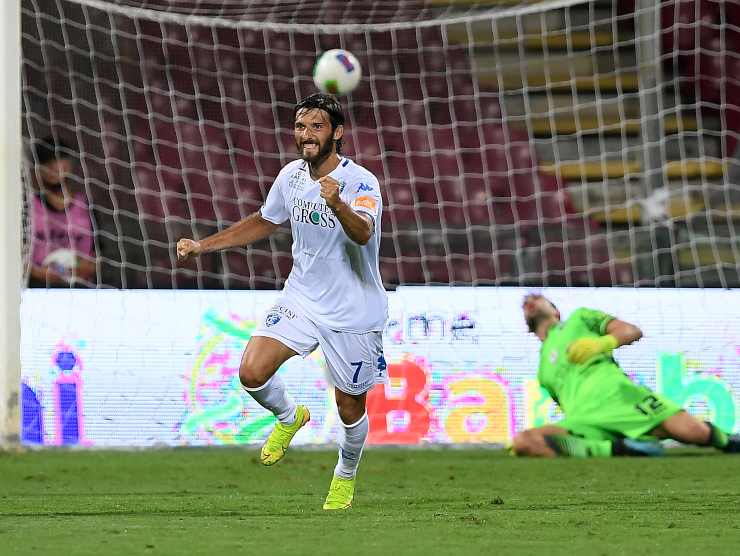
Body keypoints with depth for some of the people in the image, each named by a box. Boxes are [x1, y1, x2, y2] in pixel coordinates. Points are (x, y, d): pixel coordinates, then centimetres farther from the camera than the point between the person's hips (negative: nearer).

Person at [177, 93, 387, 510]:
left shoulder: (361, 182, -20)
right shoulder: (291, 175, -1)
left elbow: (363, 233, -40)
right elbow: (264, 222, 17)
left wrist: (337, 205, -61)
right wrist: (203, 246, 11)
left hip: (354, 314, -4)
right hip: (302, 299, 5)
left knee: (350, 407, 7)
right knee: (252, 372, -15)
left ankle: (346, 476, 37)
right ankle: (289, 417, 18)